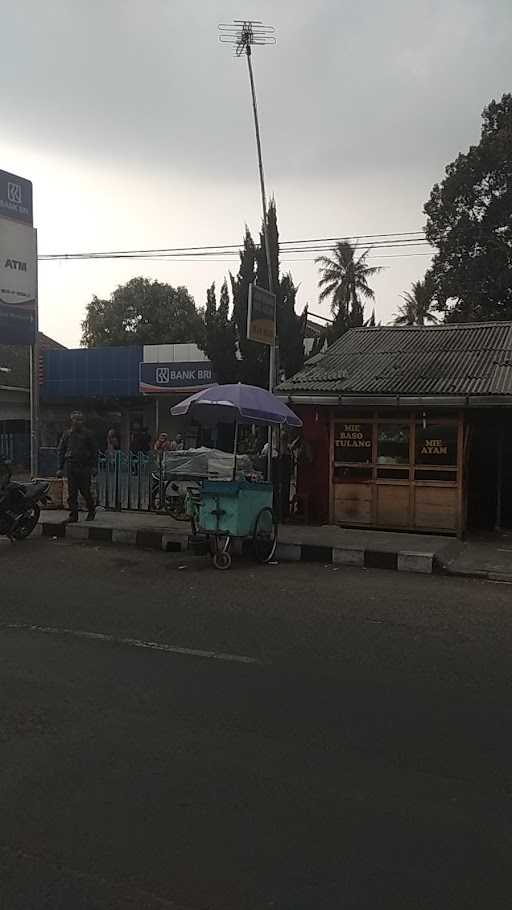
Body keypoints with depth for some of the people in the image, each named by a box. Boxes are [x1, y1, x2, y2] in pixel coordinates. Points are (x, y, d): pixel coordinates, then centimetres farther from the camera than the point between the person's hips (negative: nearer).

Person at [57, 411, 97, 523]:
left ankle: (91, 511, 22)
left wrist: (93, 466, 0)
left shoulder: (87, 434, 5)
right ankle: (73, 515, 7)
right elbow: (61, 451, 12)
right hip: (71, 466, 2)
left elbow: (93, 451, 8)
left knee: (85, 490, 1)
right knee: (72, 492, 1)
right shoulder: (67, 434, 9)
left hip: (84, 467, -2)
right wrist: (60, 468, 6)